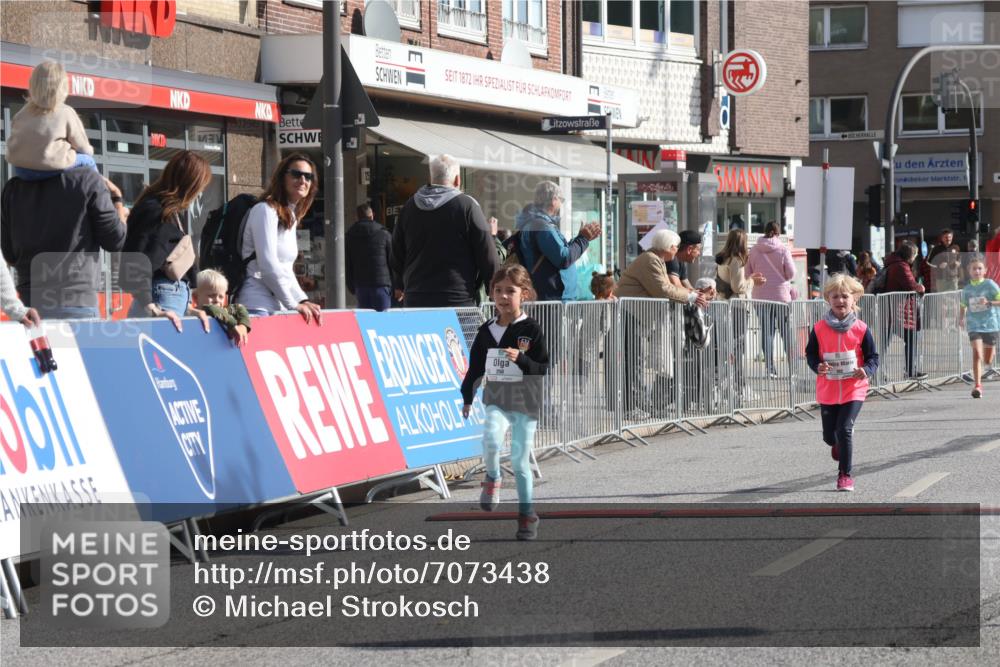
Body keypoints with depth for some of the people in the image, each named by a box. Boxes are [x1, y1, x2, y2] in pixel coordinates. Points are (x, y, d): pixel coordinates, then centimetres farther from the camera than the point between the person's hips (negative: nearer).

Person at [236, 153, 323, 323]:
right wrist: (293, 304, -9)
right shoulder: (265, 210, -6)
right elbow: (268, 265, -14)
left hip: (278, 308, 9)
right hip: (258, 307, -9)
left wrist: (303, 300, 7)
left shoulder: (291, 218, 21)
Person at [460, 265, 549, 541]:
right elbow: (475, 367, 15)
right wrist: (467, 399, 15)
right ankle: (492, 480, 2)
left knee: (520, 461, 0)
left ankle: (527, 514, 15)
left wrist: (521, 359, -23)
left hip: (525, 404, -2)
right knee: (491, 439, -27)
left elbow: (542, 369, -6)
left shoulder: (532, 330, -4)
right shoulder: (486, 331, 5)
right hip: (496, 401, 2)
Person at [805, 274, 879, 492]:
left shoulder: (860, 329, -6)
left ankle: (845, 474, -1)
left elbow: (873, 357, 1)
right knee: (829, 435, 10)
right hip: (827, 390, 2)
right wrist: (817, 366, -15)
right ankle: (838, 445, 49)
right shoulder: (819, 329, -4)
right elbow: (811, 353, 6)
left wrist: (866, 370, -20)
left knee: (844, 429, -15)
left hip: (853, 390, -2)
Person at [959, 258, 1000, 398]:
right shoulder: (966, 289, 5)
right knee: (976, 354, -19)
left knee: (988, 361, 10)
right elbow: (964, 305, 21)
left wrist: (988, 302, -24)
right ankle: (977, 386, -19)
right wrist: (962, 316, 4)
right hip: (974, 325, 1)